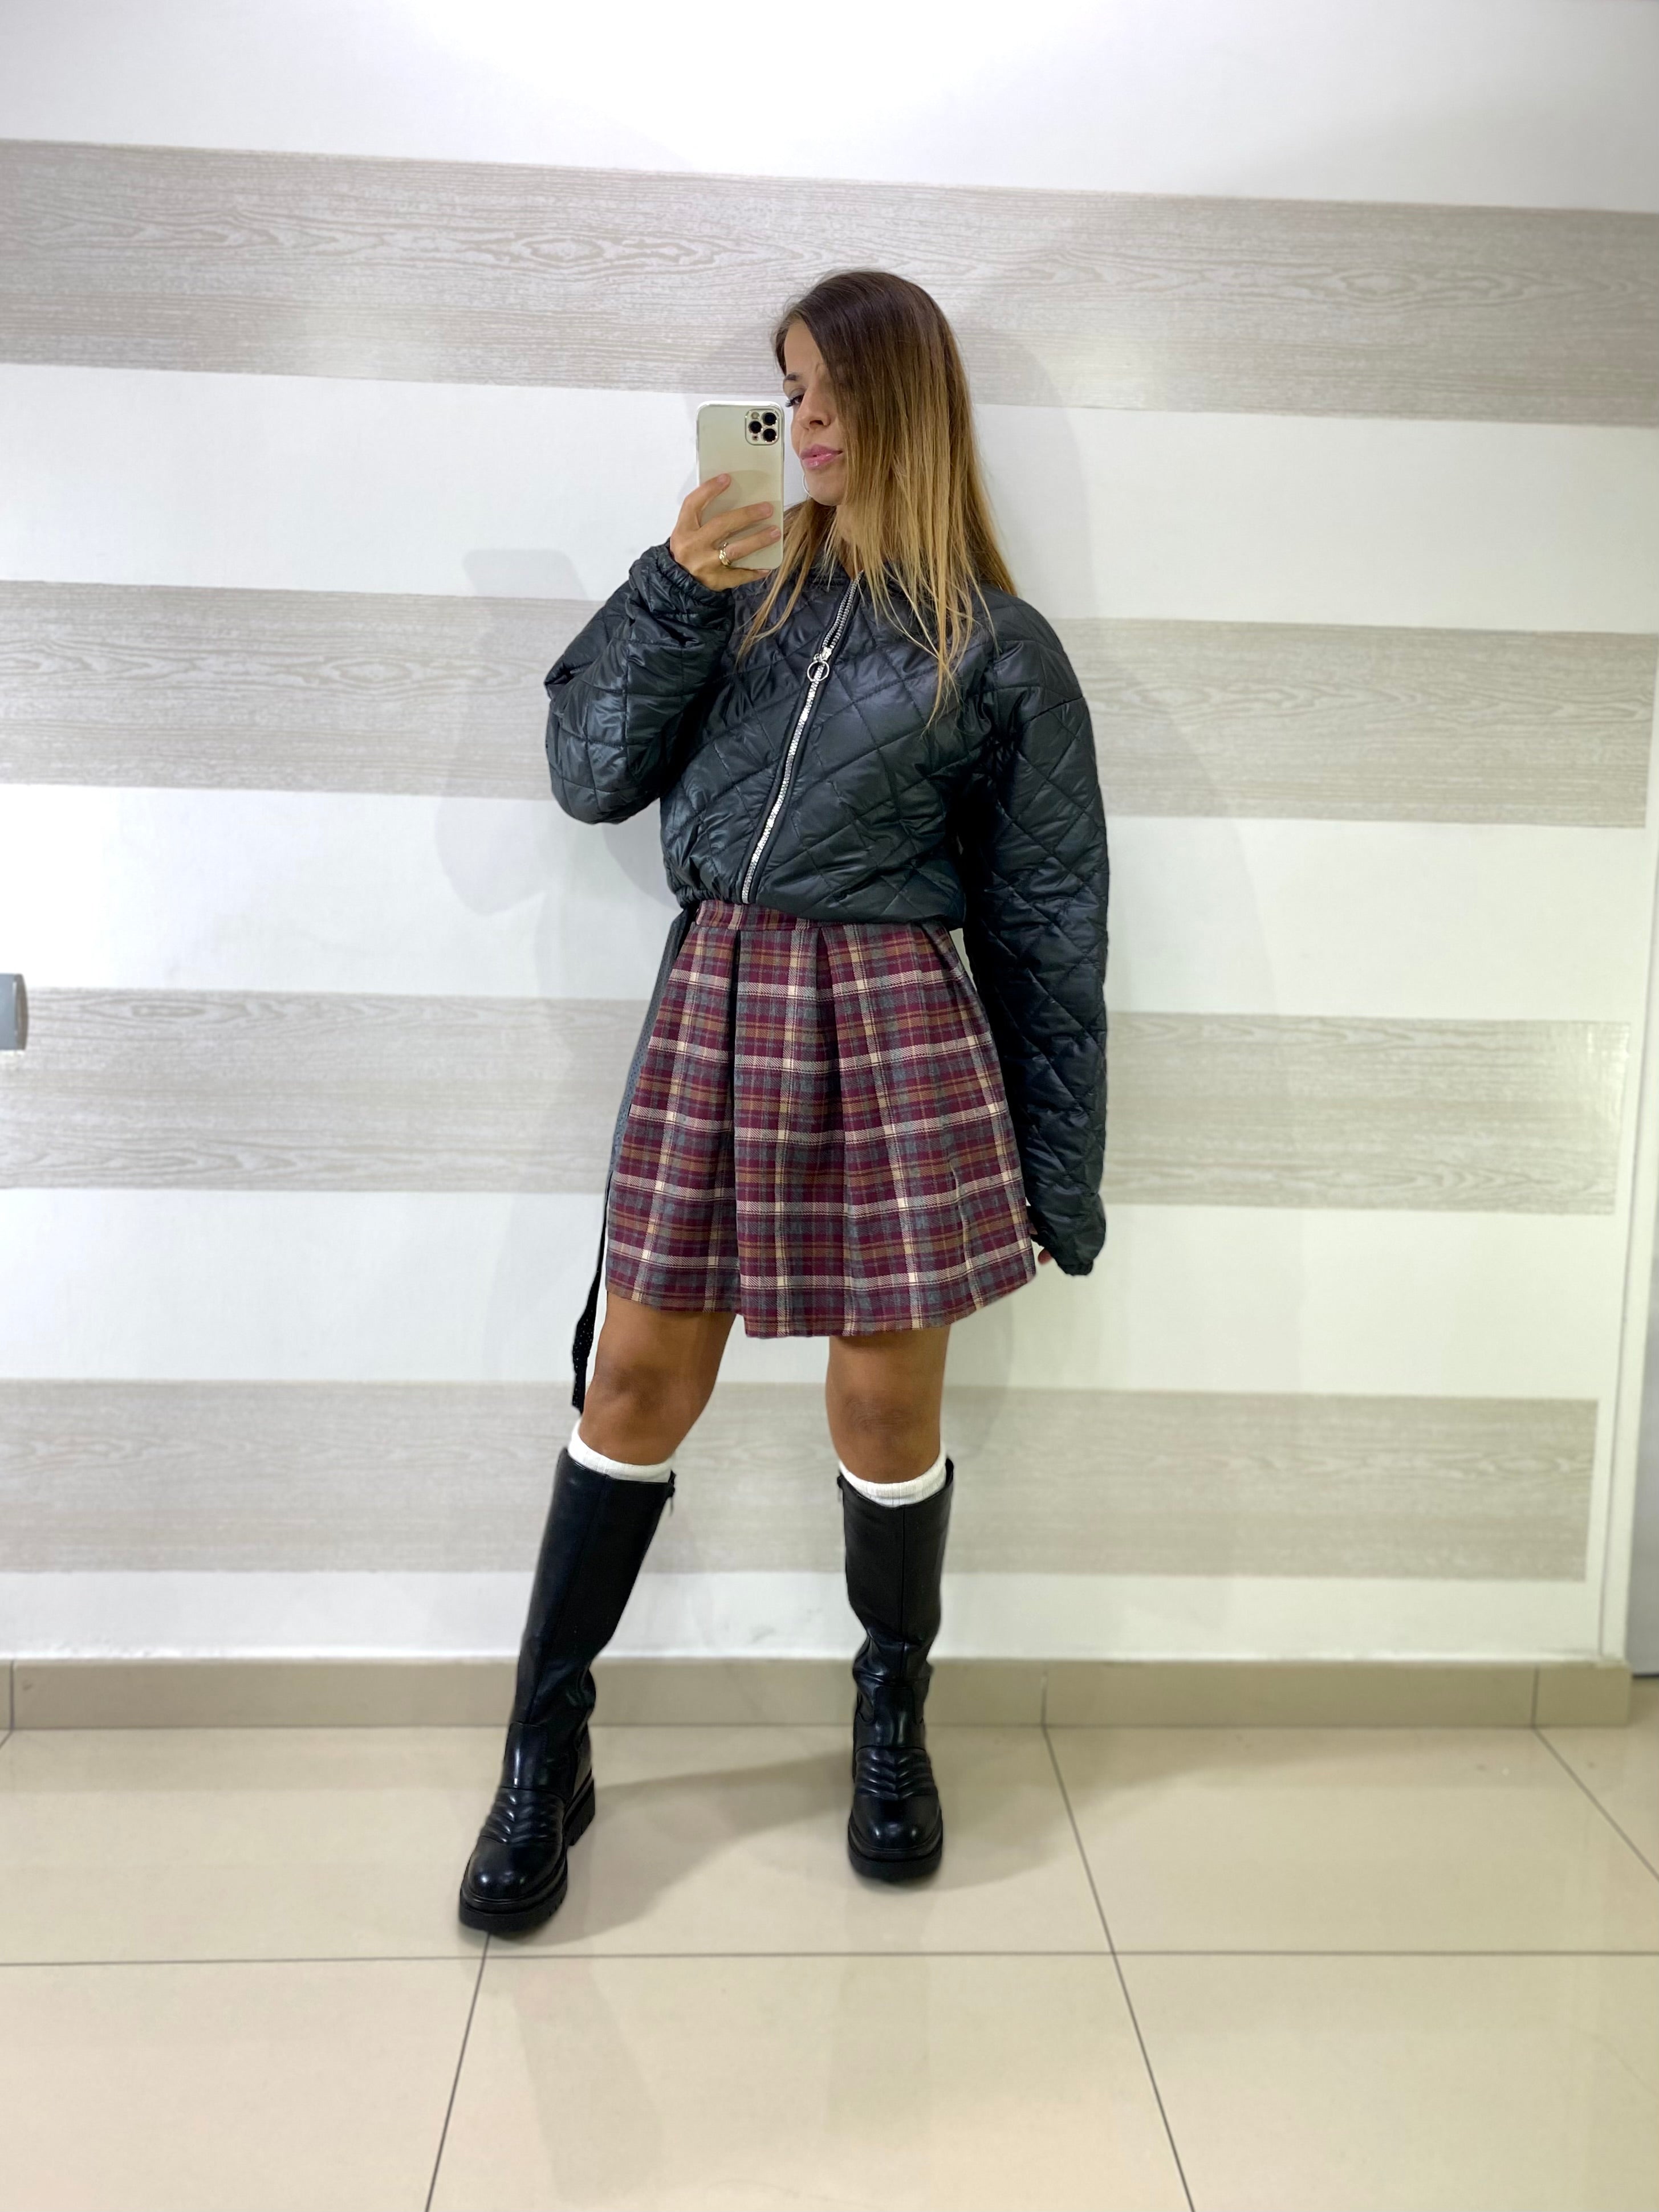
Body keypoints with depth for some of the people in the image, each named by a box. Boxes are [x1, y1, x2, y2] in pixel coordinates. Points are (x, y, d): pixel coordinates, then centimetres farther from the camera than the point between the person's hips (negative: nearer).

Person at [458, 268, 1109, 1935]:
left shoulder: (998, 651, 3)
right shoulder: (741, 581, 11)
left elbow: (1048, 920, 4)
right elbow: (590, 773, 4)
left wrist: (1058, 1168, 3)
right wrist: (672, 589, -9)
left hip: (893, 1022, -2)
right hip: (712, 999, 2)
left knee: (884, 1403, 4)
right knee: (638, 1378, 5)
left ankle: (892, 1714, 31)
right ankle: (544, 1747, 21)